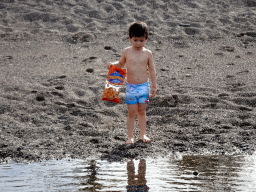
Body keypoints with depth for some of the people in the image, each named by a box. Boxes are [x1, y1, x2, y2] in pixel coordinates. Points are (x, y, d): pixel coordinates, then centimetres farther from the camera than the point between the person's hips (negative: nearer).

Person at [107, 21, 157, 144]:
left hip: (144, 86, 1)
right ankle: (130, 136, 9)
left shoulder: (147, 54, -1)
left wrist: (154, 86, 6)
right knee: (132, 112, 1)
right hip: (131, 87, -1)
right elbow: (121, 64, 16)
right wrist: (112, 64, -4)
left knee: (142, 111, 10)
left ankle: (142, 134, 21)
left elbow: (152, 70, 6)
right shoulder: (126, 52, -1)